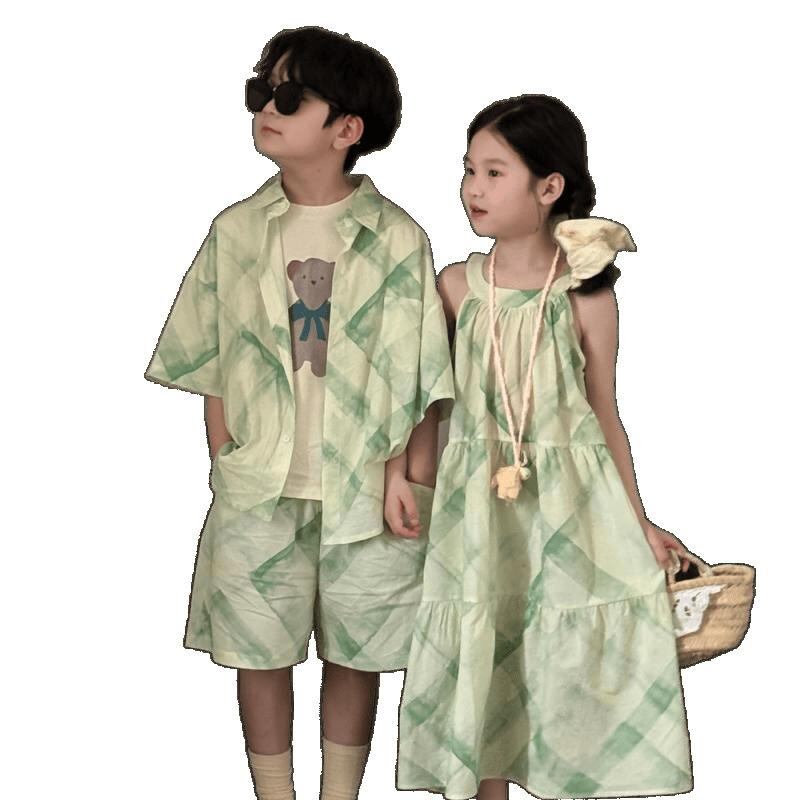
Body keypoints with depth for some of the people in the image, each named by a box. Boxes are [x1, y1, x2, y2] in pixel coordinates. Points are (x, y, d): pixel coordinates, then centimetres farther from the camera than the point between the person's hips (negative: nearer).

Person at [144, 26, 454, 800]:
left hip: (362, 488, -2)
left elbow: (426, 376, -3)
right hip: (259, 487, 2)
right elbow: (213, 367, 6)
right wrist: (226, 465, 0)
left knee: (354, 653, 10)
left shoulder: (396, 239, -4)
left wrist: (410, 471, -10)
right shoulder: (236, 230, 3)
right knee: (260, 651, 7)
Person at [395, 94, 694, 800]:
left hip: (569, 504, -2)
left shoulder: (587, 296, -6)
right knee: (481, 664, 8)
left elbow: (605, 417, 2)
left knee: (568, 678, 3)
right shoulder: (456, 286, 0)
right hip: (477, 504, 2)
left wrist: (640, 524, 4)